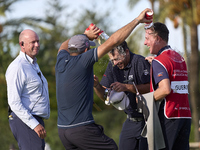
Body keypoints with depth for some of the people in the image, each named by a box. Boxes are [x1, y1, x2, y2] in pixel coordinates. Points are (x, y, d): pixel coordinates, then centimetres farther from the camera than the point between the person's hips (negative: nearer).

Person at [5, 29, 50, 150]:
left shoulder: (33, 65, 19)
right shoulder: (17, 67, -14)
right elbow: (14, 102, -19)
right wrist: (35, 125, -23)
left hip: (36, 121, 10)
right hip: (24, 122, -10)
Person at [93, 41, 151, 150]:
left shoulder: (140, 62, -14)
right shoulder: (112, 66, 5)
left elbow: (150, 87, -24)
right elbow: (105, 96, 5)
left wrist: (126, 87, -30)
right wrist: (96, 86, -15)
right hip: (131, 120, 6)